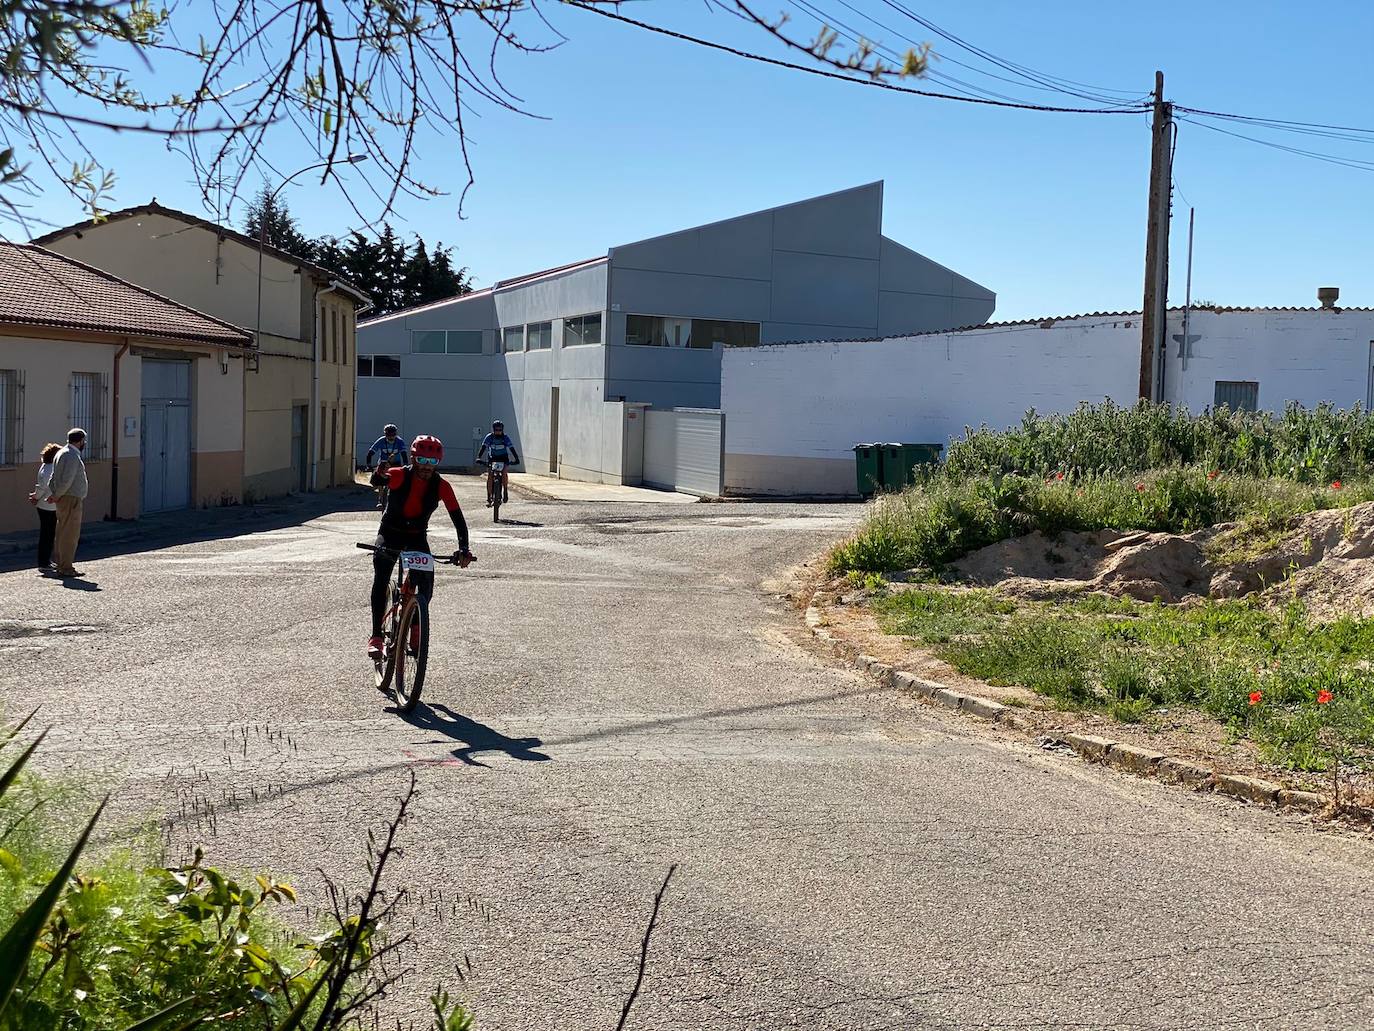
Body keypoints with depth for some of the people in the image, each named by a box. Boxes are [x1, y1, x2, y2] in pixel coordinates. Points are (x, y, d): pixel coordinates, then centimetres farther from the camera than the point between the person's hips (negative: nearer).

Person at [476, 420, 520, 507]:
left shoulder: (505, 438, -14)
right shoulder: (489, 437, -13)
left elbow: (512, 448, -20)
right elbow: (483, 447, -22)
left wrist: (516, 459, -34)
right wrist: (478, 457, -37)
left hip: (504, 459, -1)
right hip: (492, 459, 1)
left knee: (504, 473, -28)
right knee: (490, 477, -15)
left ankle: (505, 492, -8)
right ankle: (489, 497, -6)